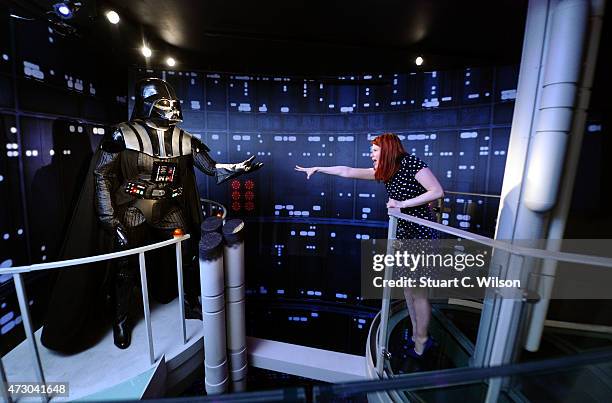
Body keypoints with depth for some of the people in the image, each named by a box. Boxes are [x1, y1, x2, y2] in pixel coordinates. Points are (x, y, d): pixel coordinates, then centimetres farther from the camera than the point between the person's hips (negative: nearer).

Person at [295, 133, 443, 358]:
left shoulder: (410, 162, -14)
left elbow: (438, 192, -19)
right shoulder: (383, 172, 7)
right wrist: (317, 169, 12)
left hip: (421, 234, -7)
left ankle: (422, 342, 25)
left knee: (418, 292, 4)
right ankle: (417, 336, 33)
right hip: (402, 234, 7)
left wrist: (402, 203, -24)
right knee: (407, 289, 15)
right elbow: (346, 172, 10)